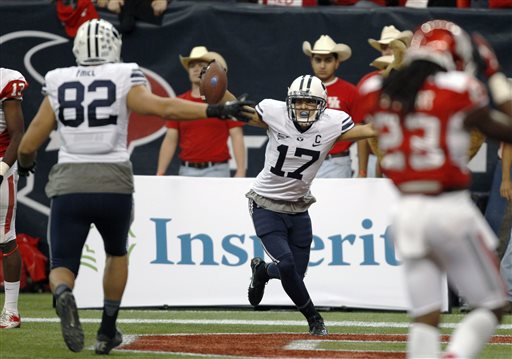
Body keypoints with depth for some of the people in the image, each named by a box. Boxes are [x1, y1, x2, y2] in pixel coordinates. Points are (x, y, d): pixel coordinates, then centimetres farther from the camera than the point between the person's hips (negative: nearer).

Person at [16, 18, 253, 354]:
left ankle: (64, 295, -29)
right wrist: (216, 110, -15)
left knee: (62, 267, 7)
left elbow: (28, 146, 11)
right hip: (113, 185, 0)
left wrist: (25, 163, 33)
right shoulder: (123, 80, 1)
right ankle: (107, 332, 29)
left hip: (69, 186, 0)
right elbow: (162, 107, -15)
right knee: (117, 252, 28)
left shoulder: (58, 86, 8)